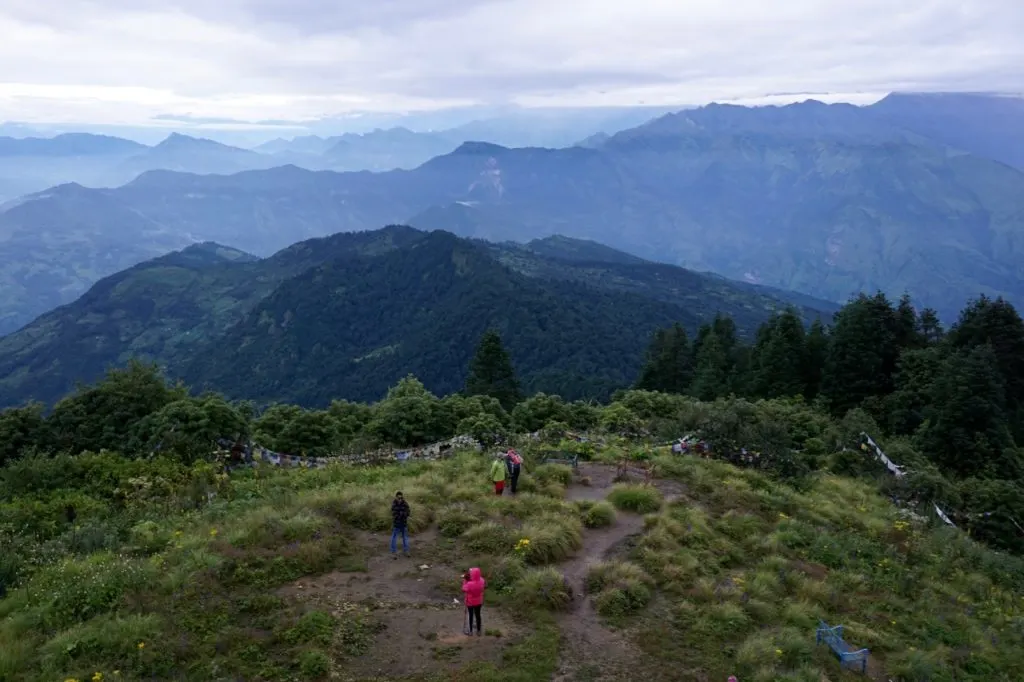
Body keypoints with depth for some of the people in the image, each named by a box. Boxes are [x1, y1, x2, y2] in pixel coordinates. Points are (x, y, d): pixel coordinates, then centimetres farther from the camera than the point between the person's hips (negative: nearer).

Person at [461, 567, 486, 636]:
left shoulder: (469, 584, -33)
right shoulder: (482, 581, -19)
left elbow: (464, 590, -17)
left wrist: (464, 580, -14)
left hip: (470, 602, -3)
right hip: (478, 602, 3)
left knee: (471, 616, 16)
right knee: (477, 615, 19)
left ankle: (470, 631, 31)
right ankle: (479, 631, 33)